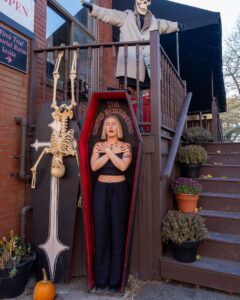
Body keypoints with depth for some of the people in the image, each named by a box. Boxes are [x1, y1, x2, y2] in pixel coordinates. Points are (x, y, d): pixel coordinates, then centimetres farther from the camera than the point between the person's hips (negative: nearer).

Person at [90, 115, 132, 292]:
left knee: (118, 232, 4)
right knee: (101, 232, 6)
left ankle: (115, 280, 20)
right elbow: (94, 166, -9)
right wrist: (110, 152, -11)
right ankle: (100, 279, 22)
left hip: (119, 190, -1)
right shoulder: (98, 146, 7)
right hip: (101, 189, 2)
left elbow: (123, 166, -15)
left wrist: (109, 152, -10)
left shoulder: (126, 146, 2)